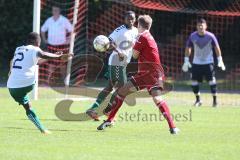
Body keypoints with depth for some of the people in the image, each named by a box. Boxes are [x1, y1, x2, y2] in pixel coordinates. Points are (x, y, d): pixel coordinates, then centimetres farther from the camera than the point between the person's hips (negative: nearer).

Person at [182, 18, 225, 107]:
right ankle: (198, 100, 15)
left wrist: (220, 60, -4)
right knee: (194, 82, -1)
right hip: (196, 63, 2)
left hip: (208, 62, -2)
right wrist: (186, 61, 4)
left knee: (212, 81, -9)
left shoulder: (210, 36, -9)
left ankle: (215, 100, 1)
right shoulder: (192, 36, -4)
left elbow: (217, 48, -1)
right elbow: (188, 48, 7)